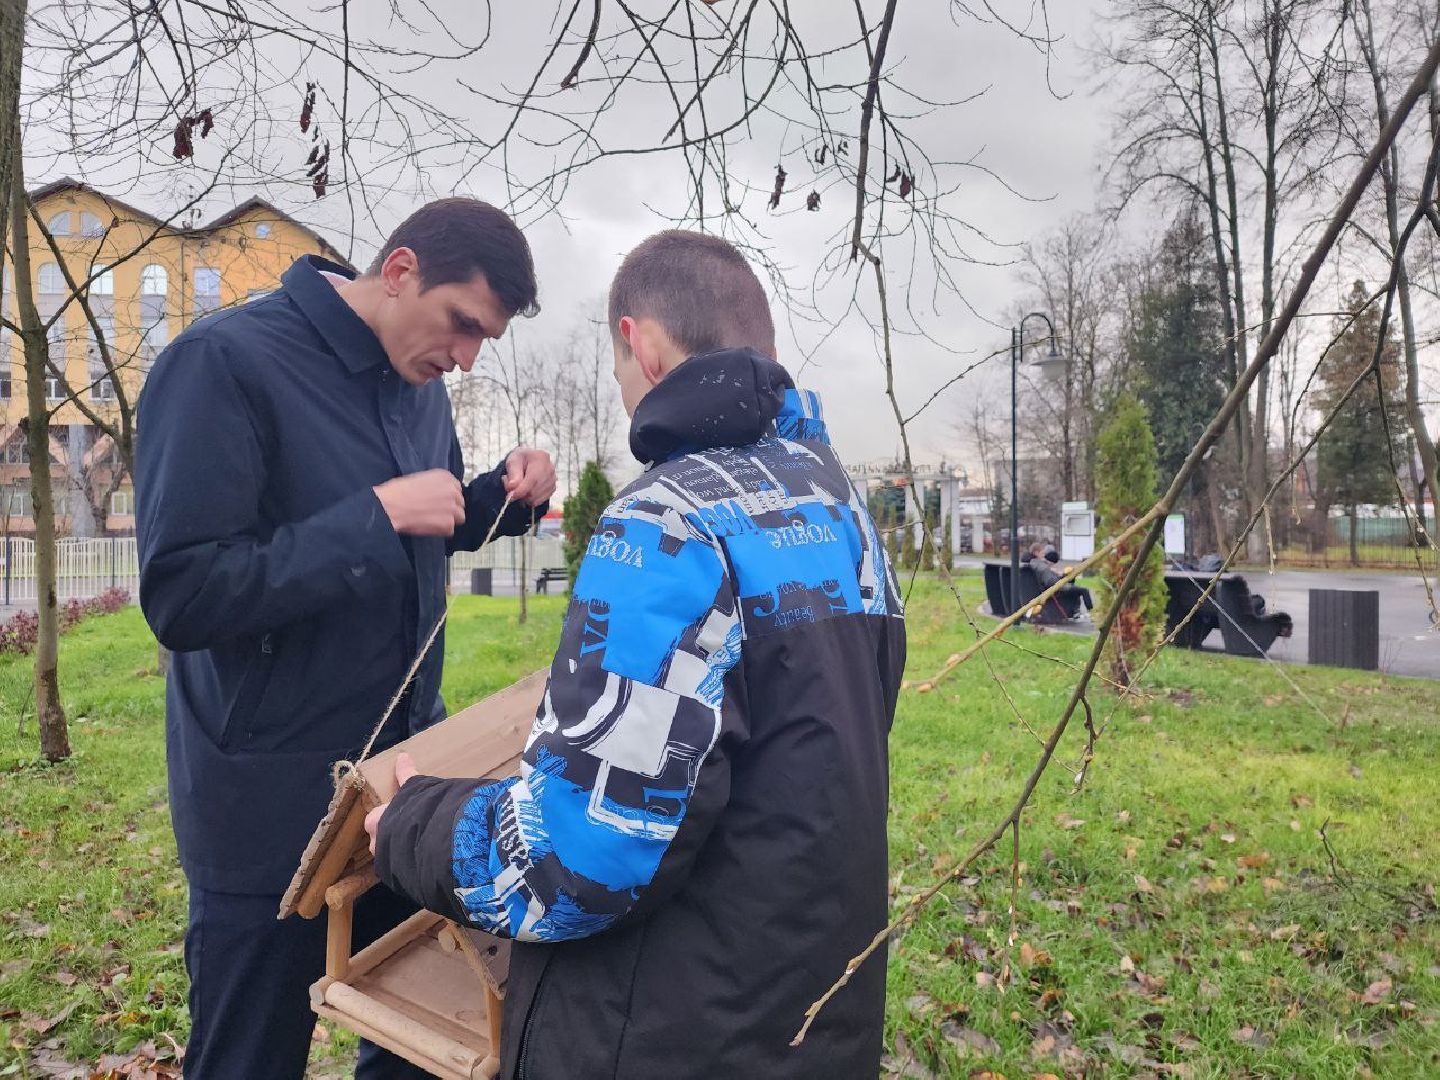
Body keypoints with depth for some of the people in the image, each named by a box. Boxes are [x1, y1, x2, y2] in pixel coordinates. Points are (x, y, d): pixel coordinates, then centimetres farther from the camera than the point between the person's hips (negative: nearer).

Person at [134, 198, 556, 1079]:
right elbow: (181, 595, -24)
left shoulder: (416, 380, 3)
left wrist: (505, 493, -3)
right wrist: (377, 513, -28)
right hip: (275, 802, -6)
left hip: (407, 767, 7)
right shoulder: (226, 362, -18)